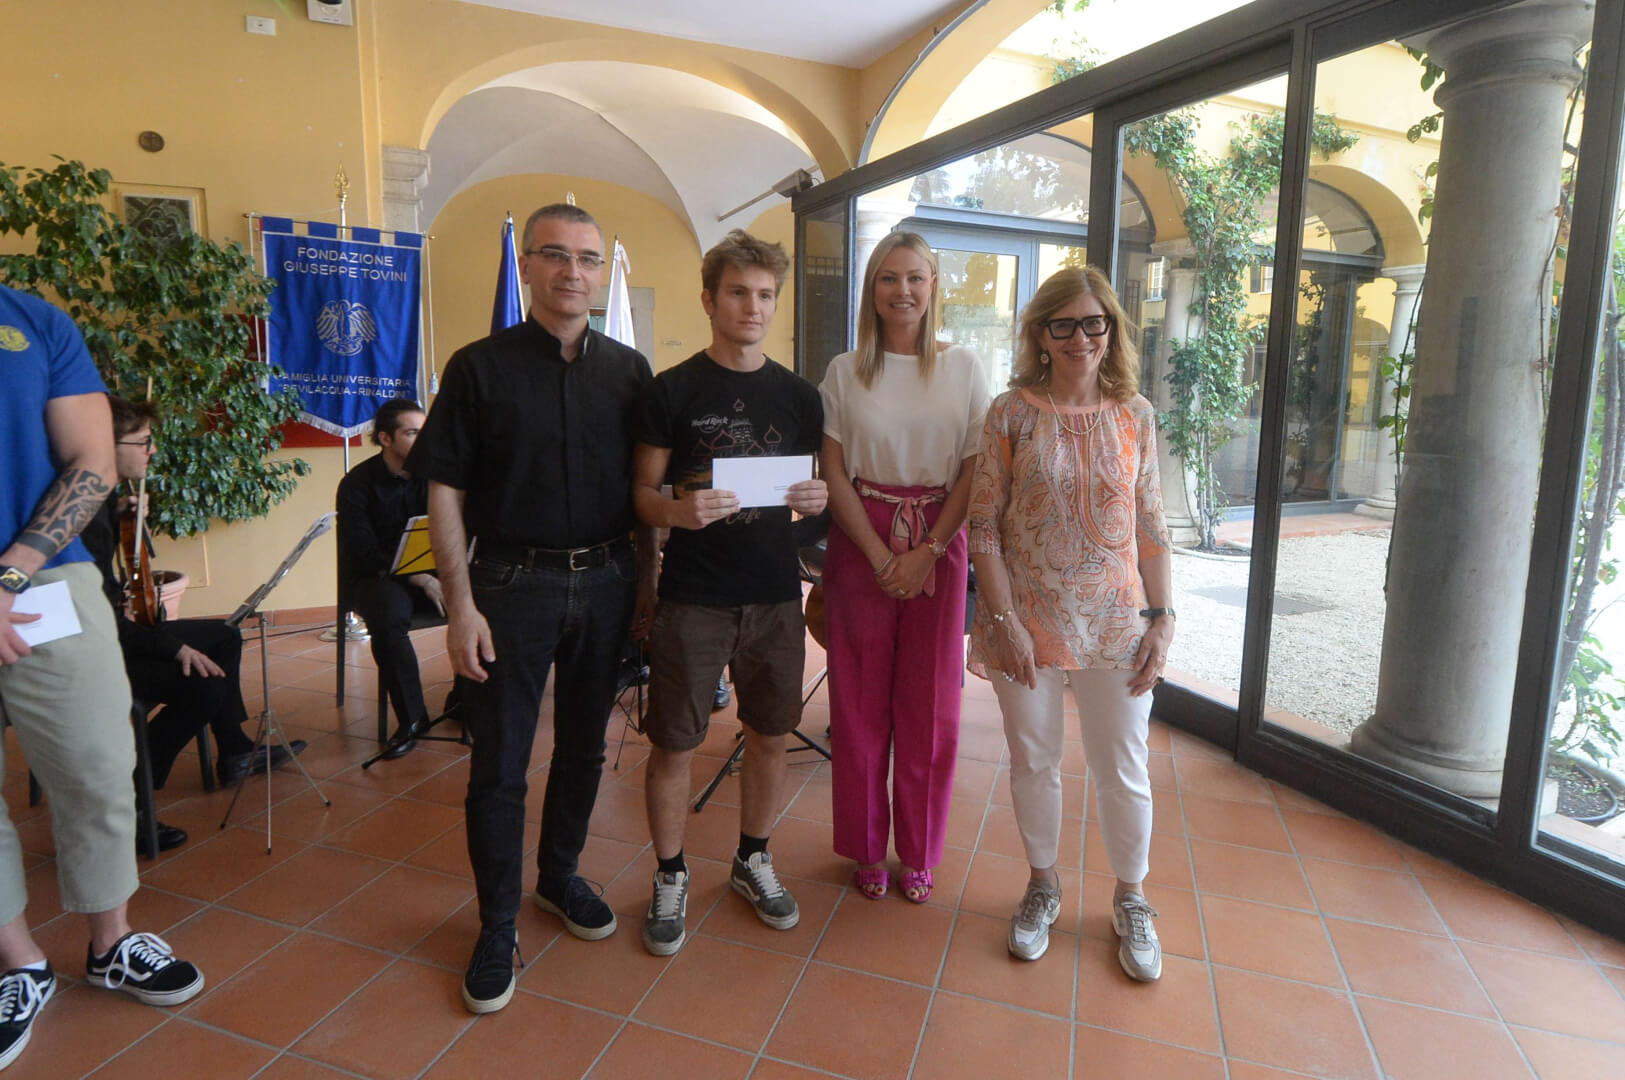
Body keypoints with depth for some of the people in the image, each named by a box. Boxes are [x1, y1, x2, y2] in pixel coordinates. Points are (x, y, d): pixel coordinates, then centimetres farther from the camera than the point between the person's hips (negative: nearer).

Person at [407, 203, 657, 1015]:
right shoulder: (479, 368, -3)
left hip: (606, 582, 3)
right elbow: (444, 493, -5)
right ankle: (497, 926, 21)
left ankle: (559, 876, 38)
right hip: (512, 583, -3)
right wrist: (460, 604, -11)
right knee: (499, 765, 4)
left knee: (583, 746, 16)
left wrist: (646, 574, 5)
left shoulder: (628, 370, 6)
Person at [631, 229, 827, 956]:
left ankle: (753, 861, 35)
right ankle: (670, 877, 26)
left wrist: (816, 499, -10)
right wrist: (678, 510, -23)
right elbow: (643, 492, -2)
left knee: (769, 734, 14)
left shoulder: (797, 395, 8)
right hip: (692, 596, -3)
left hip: (774, 594, 4)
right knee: (672, 746, 4)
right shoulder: (672, 391, -3)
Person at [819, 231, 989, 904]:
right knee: (861, 703, 6)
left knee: (930, 708, 7)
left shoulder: (963, 369, 3)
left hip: (939, 547, 0)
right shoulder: (845, 372, 3)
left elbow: (975, 472, -1)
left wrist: (927, 552, -11)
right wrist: (880, 555, -11)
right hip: (860, 544, 0)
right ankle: (867, 848, 25)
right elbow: (833, 473, -1)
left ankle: (919, 851, 26)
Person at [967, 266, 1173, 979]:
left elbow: (1151, 527, 5)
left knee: (1123, 770, 11)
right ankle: (1042, 887, 37)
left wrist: (1162, 618, -1)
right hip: (1027, 622, -1)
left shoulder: (1135, 415, 2)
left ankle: (1130, 901, 35)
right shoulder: (1011, 414, -5)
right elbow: (984, 526, -6)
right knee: (1034, 762, 14)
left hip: (1114, 625, 1)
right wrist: (1004, 620, -12)